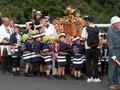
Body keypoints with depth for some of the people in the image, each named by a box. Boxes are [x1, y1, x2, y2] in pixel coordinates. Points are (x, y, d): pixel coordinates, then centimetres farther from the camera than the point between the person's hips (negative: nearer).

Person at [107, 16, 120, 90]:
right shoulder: (110, 32, -17)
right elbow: (110, 45, -17)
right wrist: (113, 56, -17)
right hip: (113, 50, -7)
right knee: (112, 67, -1)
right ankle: (111, 84, 7)